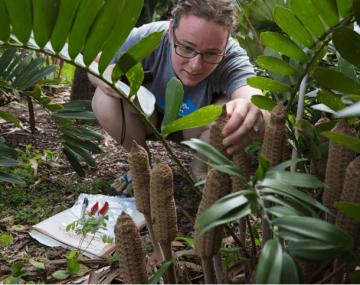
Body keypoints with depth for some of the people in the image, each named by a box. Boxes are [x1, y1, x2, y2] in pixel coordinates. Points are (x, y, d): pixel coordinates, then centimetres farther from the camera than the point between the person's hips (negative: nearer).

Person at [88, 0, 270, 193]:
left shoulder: (232, 60, -34)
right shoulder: (144, 40, -31)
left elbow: (259, 105, -52)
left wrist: (256, 115, -78)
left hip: (197, 128, 0)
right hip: (149, 119, 1)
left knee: (234, 117, -33)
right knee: (105, 100, -29)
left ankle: (200, 169, 0)